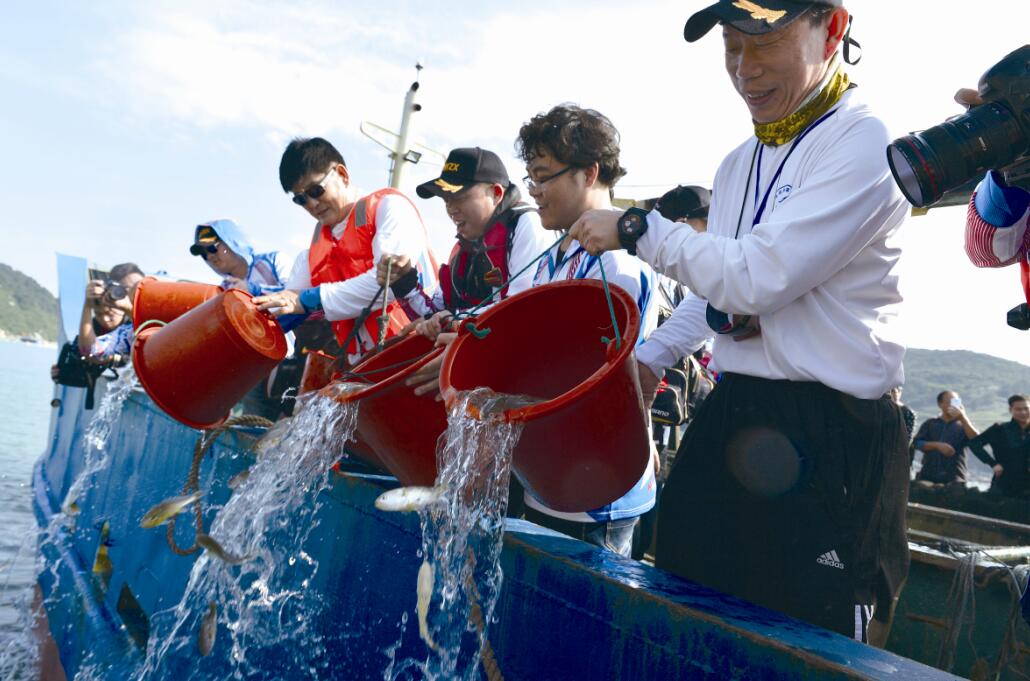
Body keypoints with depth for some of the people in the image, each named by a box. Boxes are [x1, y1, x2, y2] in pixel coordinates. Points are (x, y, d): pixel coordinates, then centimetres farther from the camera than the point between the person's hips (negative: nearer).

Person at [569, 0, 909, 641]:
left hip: (829, 438, -8)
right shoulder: (738, 164, 14)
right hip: (730, 418, 8)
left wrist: (638, 227, -11)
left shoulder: (864, 143, -13)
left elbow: (756, 278, -21)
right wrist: (652, 360, 14)